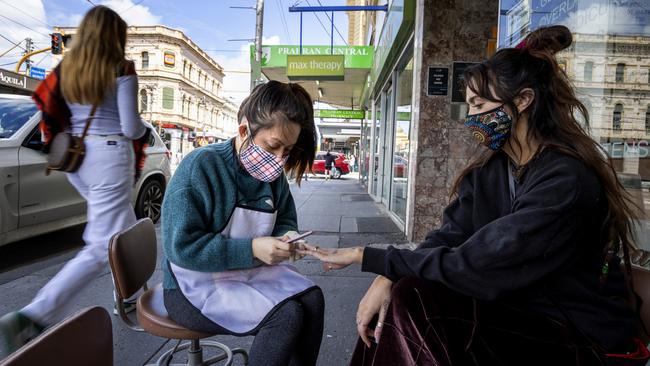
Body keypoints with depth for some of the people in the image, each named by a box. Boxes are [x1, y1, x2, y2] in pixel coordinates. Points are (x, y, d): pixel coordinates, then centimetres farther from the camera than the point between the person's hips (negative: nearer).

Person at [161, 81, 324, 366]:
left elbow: (285, 220, 12)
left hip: (250, 271, 6)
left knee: (312, 298, -13)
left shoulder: (273, 174, -2)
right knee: (286, 316, -23)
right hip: (198, 283, -6)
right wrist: (251, 249, -31)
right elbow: (182, 246, -24)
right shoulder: (201, 166, -22)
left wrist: (286, 237, -13)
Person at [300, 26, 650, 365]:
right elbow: (446, 240, -6)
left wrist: (366, 256, -23)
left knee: (413, 301, -22)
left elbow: (473, 264, -27)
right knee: (405, 293, -13)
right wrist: (385, 277, -23)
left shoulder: (566, 181, -23)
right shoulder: (488, 171, 2)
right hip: (518, 311, 6)